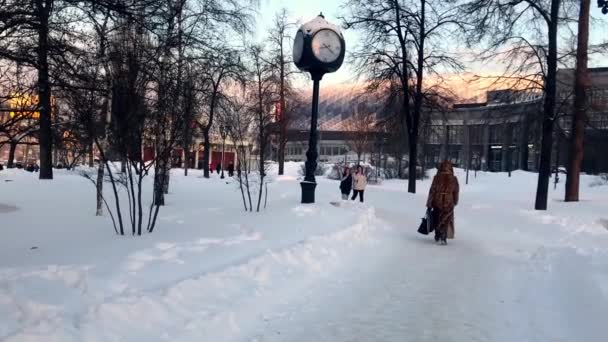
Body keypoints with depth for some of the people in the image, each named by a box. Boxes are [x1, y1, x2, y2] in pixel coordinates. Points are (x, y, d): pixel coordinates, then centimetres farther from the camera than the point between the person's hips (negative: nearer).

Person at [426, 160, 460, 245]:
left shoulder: (437, 177, -10)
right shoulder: (454, 179, -5)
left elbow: (432, 191, -8)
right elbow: (456, 192, 5)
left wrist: (429, 203, 0)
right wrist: (455, 202, 21)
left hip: (437, 202, 0)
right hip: (448, 203, 0)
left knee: (437, 220, 17)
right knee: (446, 220, 10)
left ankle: (438, 237, 26)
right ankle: (443, 238, 3)